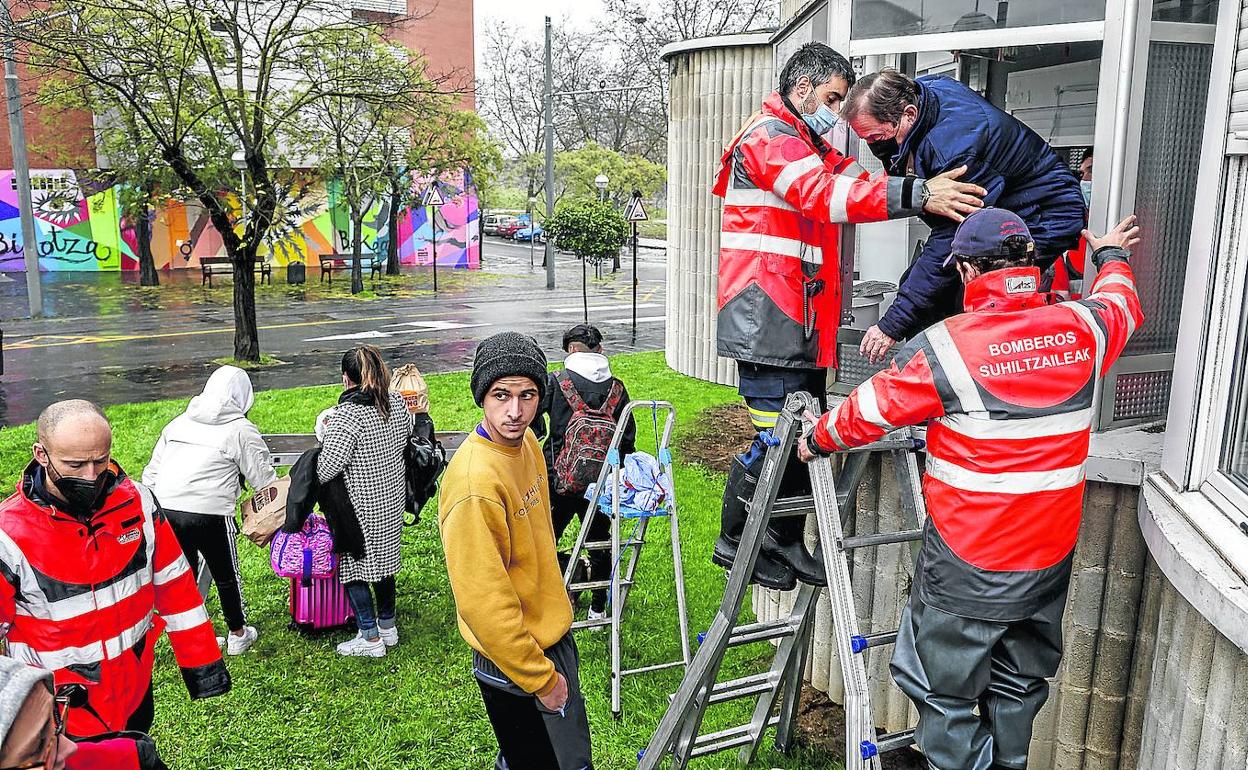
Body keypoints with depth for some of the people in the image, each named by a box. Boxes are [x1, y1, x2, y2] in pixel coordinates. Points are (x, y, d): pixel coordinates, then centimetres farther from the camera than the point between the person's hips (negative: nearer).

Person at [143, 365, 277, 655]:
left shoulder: (179, 422, 18)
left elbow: (151, 471, 19)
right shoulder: (241, 429, 0)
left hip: (164, 510, 5)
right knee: (227, 576, 15)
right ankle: (238, 635, 31)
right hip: (208, 514, -5)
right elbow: (265, 479, 4)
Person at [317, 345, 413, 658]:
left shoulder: (348, 414, -23)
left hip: (361, 509, -7)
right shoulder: (397, 403, -1)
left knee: (352, 569, 8)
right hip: (393, 501, 7)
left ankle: (370, 638, 16)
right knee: (383, 562, 21)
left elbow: (327, 468, -26)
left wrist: (328, 433, -11)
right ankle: (388, 626, 33)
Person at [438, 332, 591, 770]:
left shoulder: (526, 442, -2)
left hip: (551, 633, 9)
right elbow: (484, 602, -27)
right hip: (514, 661, -9)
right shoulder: (474, 482, -30)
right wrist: (540, 678, -19)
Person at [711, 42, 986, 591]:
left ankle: (785, 540, 23)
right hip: (768, 323, -10)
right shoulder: (768, 135, -7)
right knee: (775, 437, -6)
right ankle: (734, 541, 12)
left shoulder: (812, 145, 27)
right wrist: (917, 195, -30)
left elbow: (855, 180, 18)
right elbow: (824, 194, -23)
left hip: (804, 321, 10)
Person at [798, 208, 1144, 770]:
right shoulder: (1083, 328, -3)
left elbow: (867, 412, -8)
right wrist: (1112, 257, 44)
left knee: (941, 689, 9)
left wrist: (818, 439, 12)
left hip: (968, 566, -6)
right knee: (1019, 686, 23)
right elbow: (1121, 304, 22)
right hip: (1052, 556, 6)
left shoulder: (947, 346, -18)